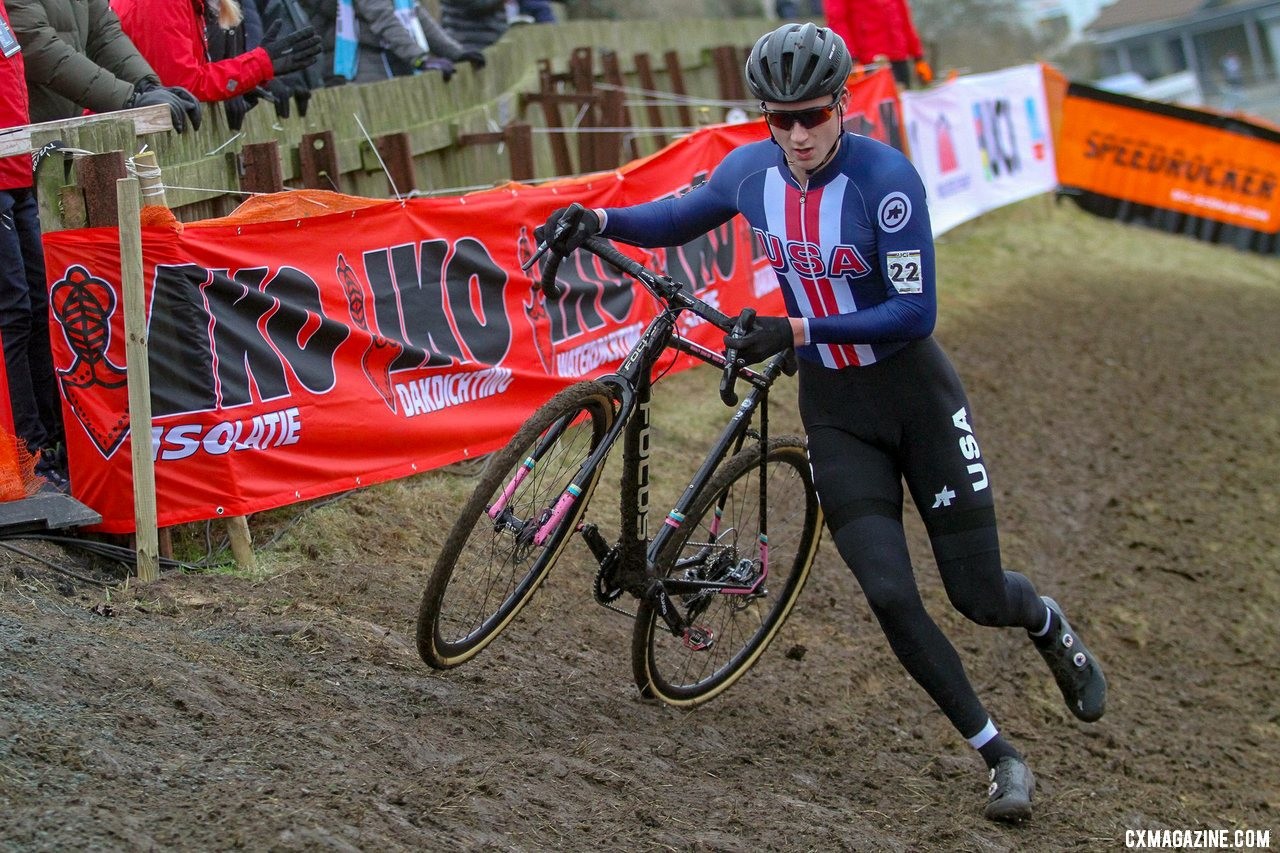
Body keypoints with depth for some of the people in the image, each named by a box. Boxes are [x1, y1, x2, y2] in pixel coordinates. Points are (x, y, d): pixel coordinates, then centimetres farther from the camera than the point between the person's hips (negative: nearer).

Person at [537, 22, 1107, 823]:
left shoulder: (886, 178, -23)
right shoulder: (751, 169, -8)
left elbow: (914, 313, -25)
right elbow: (677, 220, 11)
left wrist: (797, 329, -31)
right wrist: (600, 219, -7)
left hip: (914, 392, -3)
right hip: (833, 408, 3)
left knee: (978, 596, 3)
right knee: (891, 595, -10)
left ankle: (1048, 624, 42)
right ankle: (1000, 756, 6)